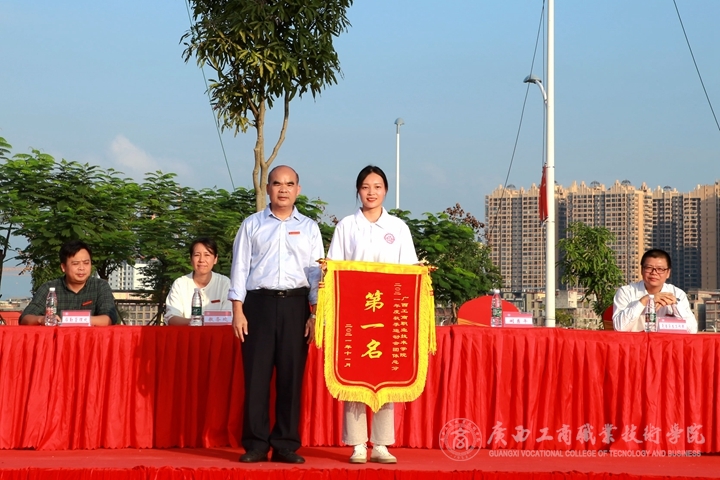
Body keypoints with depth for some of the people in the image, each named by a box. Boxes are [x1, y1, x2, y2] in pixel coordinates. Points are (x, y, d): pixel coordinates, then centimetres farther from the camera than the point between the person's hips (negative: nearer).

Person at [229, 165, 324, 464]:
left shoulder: (309, 228, 11)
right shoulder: (252, 225, 9)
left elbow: (316, 273, 7)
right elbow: (240, 268, 5)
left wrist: (315, 315, -1)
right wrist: (237, 311, -3)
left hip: (295, 305, 1)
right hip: (259, 303, -1)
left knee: (291, 376, 2)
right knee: (256, 375, -1)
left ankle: (286, 445, 10)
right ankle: (255, 445, 6)